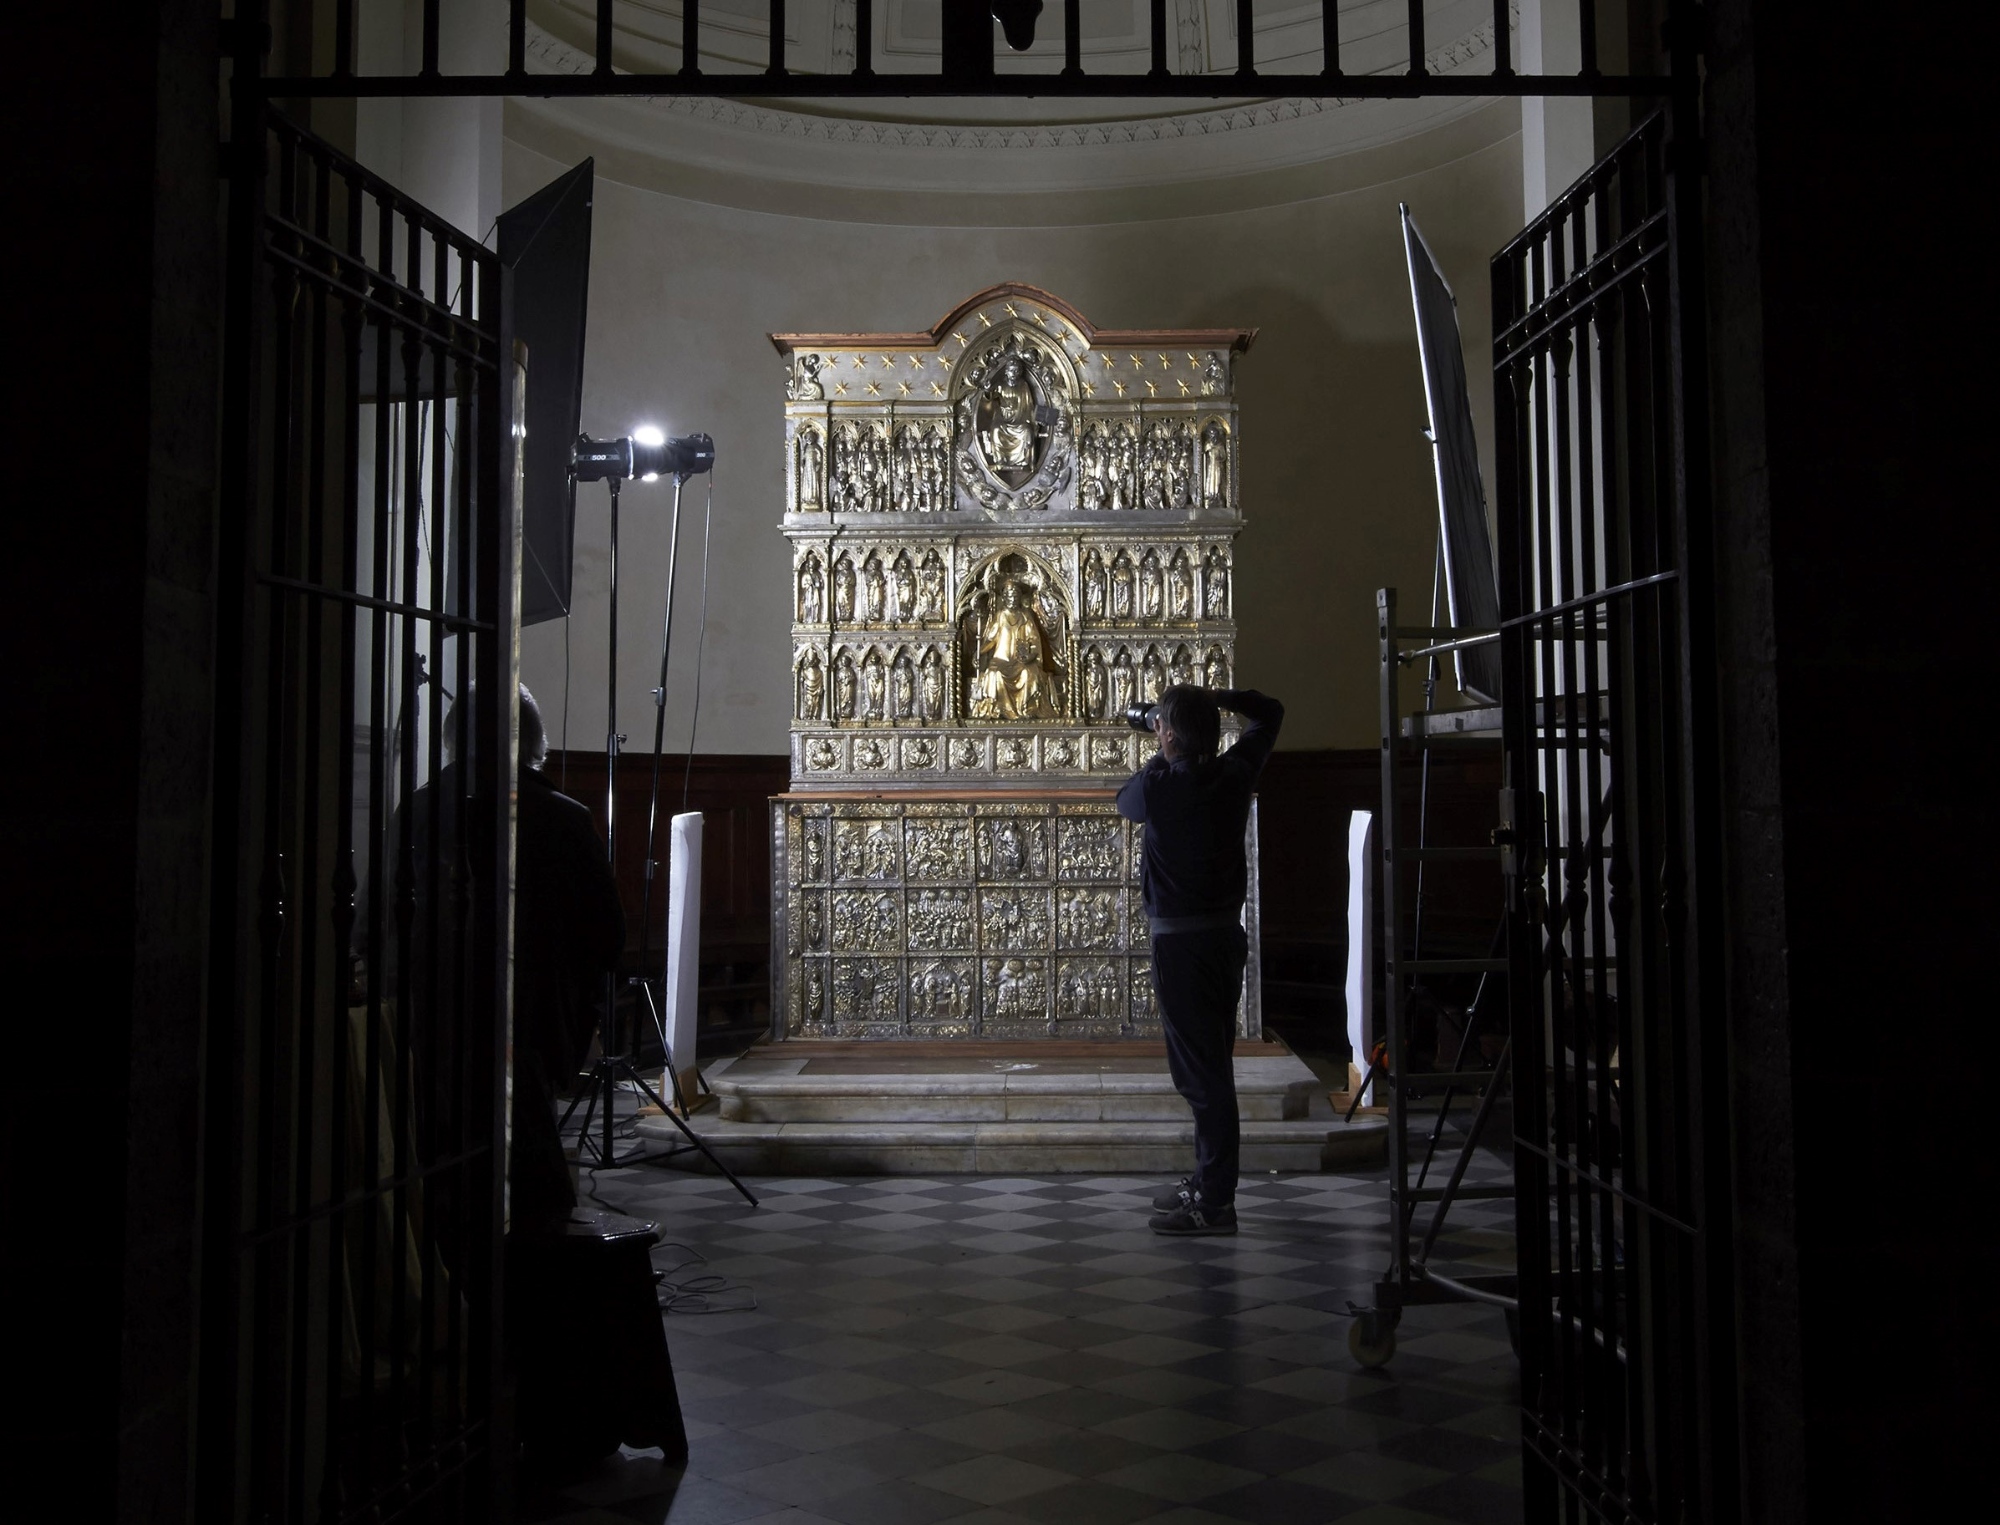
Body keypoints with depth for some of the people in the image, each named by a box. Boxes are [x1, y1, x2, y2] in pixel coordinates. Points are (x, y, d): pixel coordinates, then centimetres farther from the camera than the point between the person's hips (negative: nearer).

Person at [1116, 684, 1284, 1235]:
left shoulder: (1158, 785, -15)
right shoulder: (1235, 774, 1)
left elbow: (1126, 802, 11)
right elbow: (1269, 713, 19)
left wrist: (1161, 759, 19)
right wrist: (1210, 699, 16)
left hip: (1181, 942, -7)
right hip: (1227, 933, 7)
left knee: (1200, 1071, -6)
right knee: (1211, 1063, 16)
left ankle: (1215, 1203, -3)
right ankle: (1208, 1182, 25)